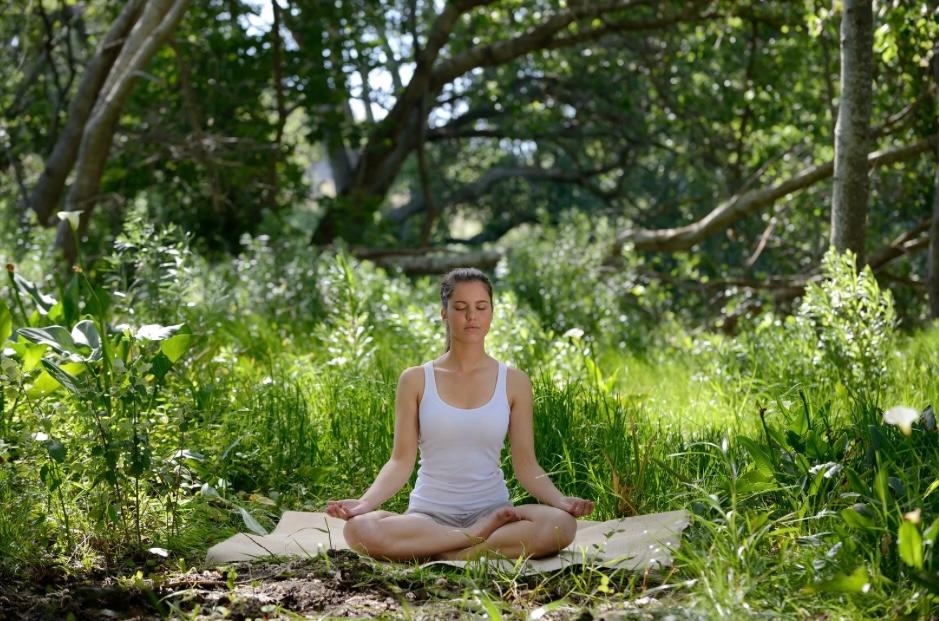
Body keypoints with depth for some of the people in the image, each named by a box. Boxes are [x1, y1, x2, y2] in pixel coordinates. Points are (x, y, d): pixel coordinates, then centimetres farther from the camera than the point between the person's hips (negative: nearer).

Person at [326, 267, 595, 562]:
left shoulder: (514, 382, 5)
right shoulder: (415, 380, 3)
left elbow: (525, 463, 3)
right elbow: (401, 461, 0)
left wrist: (560, 500, -15)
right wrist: (366, 501, -17)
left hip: (492, 509, 0)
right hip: (429, 514, 0)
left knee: (561, 524, -31)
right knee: (359, 528, -33)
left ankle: (450, 555, -22)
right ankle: (480, 536, -20)